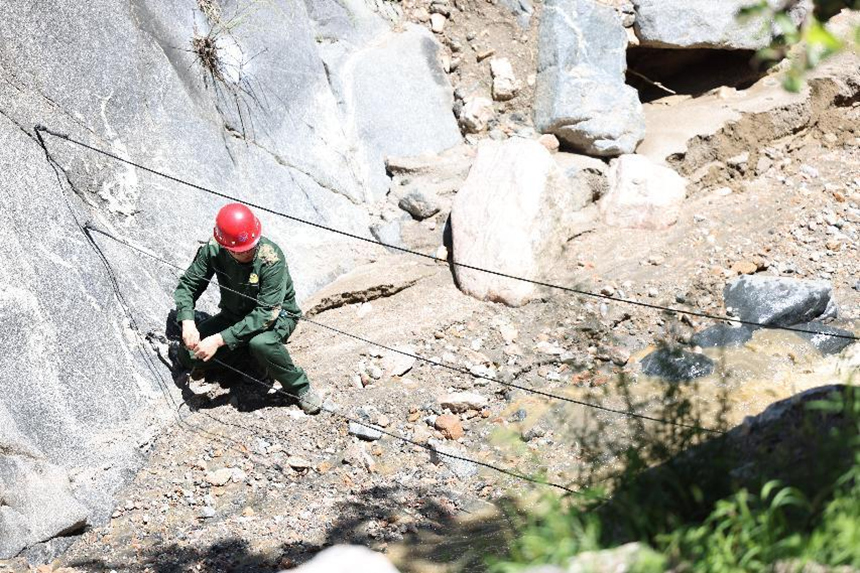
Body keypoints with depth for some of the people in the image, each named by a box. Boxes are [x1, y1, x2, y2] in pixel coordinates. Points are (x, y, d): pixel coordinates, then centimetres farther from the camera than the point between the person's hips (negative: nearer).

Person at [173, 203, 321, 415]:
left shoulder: (271, 258, -32)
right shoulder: (214, 250, -18)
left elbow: (266, 313, -35)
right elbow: (187, 284, -8)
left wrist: (220, 339, -40)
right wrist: (188, 323, -28)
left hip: (277, 316, -5)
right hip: (234, 315, 5)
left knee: (260, 343, -40)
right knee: (188, 355, -13)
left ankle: (299, 388, -15)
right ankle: (242, 353, 14)